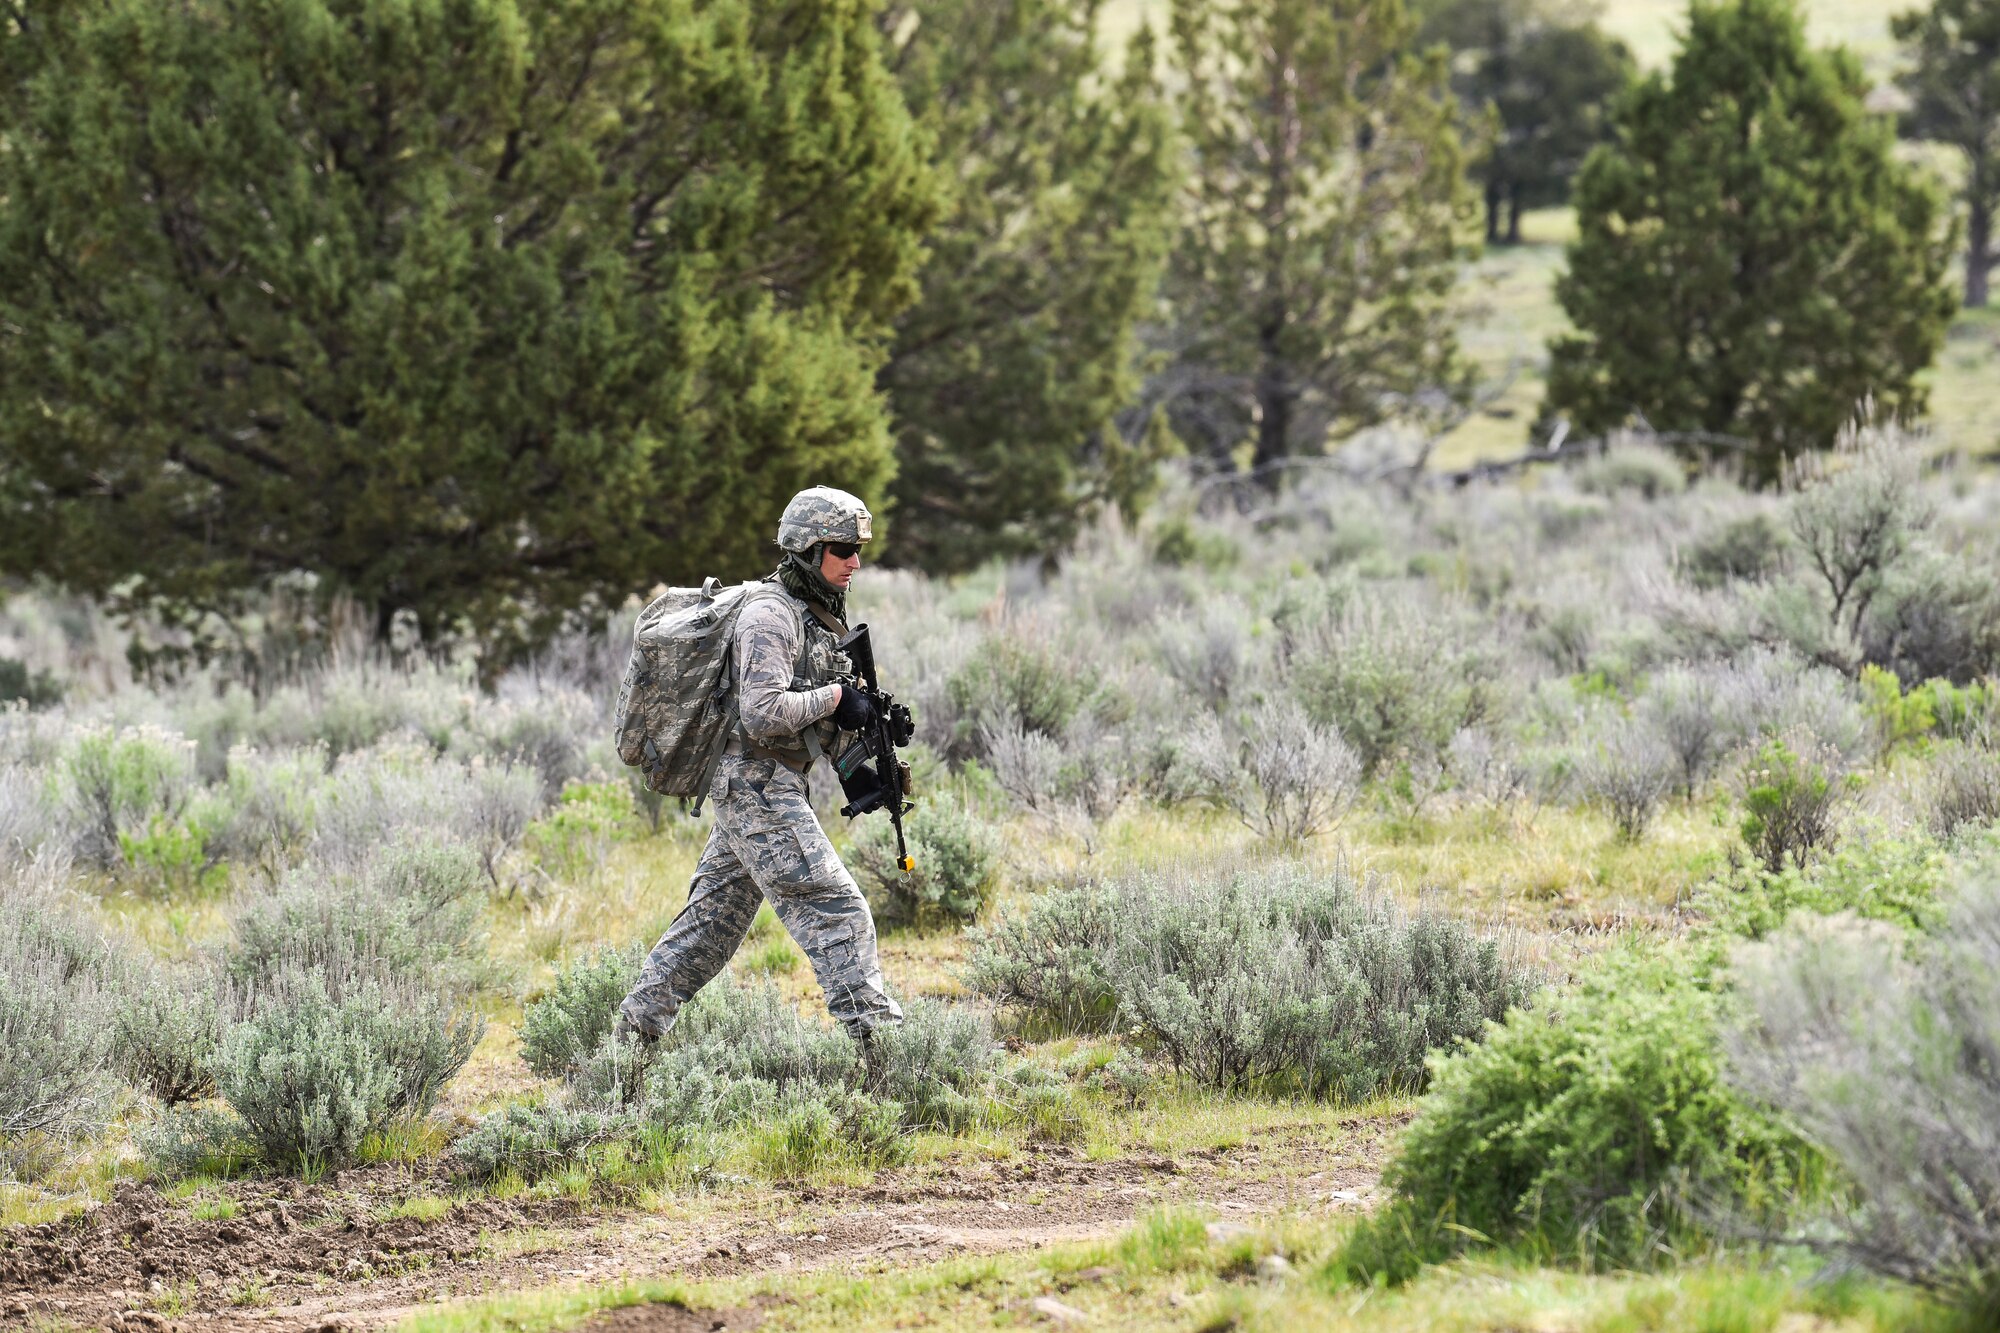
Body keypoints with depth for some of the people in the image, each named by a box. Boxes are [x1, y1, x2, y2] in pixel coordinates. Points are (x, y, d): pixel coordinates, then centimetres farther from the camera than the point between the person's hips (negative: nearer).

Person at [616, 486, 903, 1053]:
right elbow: (763, 712, -25)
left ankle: (635, 1029, 20)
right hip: (759, 787, -10)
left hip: (750, 792, 10)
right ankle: (877, 1037, -16)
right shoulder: (770, 614, -16)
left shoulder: (812, 613, 15)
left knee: (714, 918, 14)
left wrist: (864, 714, 6)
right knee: (836, 910, -13)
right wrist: (834, 698, -18)